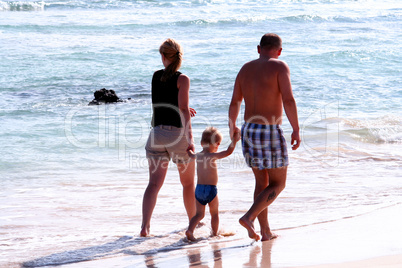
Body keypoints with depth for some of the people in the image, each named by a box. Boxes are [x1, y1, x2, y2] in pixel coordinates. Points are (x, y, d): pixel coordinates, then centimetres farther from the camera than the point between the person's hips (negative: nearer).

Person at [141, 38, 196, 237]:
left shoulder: (155, 77, 10)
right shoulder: (182, 79, -6)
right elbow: (183, 109, -16)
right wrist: (189, 138, -18)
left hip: (157, 133, 3)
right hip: (177, 133, -3)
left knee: (154, 183, -3)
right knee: (188, 182, 16)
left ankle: (145, 226, -21)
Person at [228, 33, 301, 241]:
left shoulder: (245, 69, 9)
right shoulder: (279, 67, -9)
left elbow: (234, 103, 14)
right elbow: (288, 100, -20)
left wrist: (232, 127, 31)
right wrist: (296, 130, -15)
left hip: (248, 131, 6)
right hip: (270, 132, -6)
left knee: (262, 181, 18)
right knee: (278, 184, 7)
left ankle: (265, 232, 17)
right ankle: (248, 218, -10)